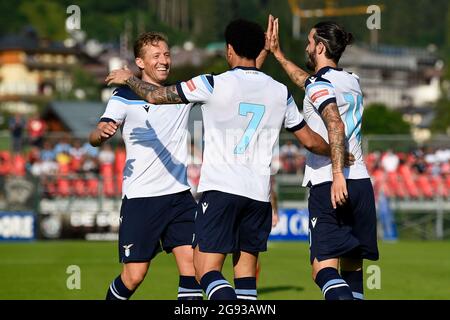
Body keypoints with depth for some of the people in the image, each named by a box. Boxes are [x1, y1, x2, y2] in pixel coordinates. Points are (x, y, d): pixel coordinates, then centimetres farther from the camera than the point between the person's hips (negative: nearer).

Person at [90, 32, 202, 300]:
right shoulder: (125, 97, -2)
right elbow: (96, 138, -11)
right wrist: (102, 132, -35)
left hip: (179, 195, 4)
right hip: (140, 198, -3)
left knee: (192, 262, -9)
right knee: (134, 276, -3)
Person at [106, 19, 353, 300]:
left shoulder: (214, 85, -5)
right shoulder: (280, 92, 8)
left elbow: (155, 96, 2)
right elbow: (310, 140, 15)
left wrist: (129, 78, 22)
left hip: (220, 189, -5)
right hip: (259, 192, 5)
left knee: (207, 270, -8)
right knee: (246, 271, 13)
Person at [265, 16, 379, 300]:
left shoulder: (319, 84, -5)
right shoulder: (353, 81, 18)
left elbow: (335, 126, -22)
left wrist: (337, 175, -30)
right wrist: (277, 53, 45)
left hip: (328, 185, -7)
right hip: (362, 181, 7)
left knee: (325, 269, -15)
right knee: (353, 268, 11)